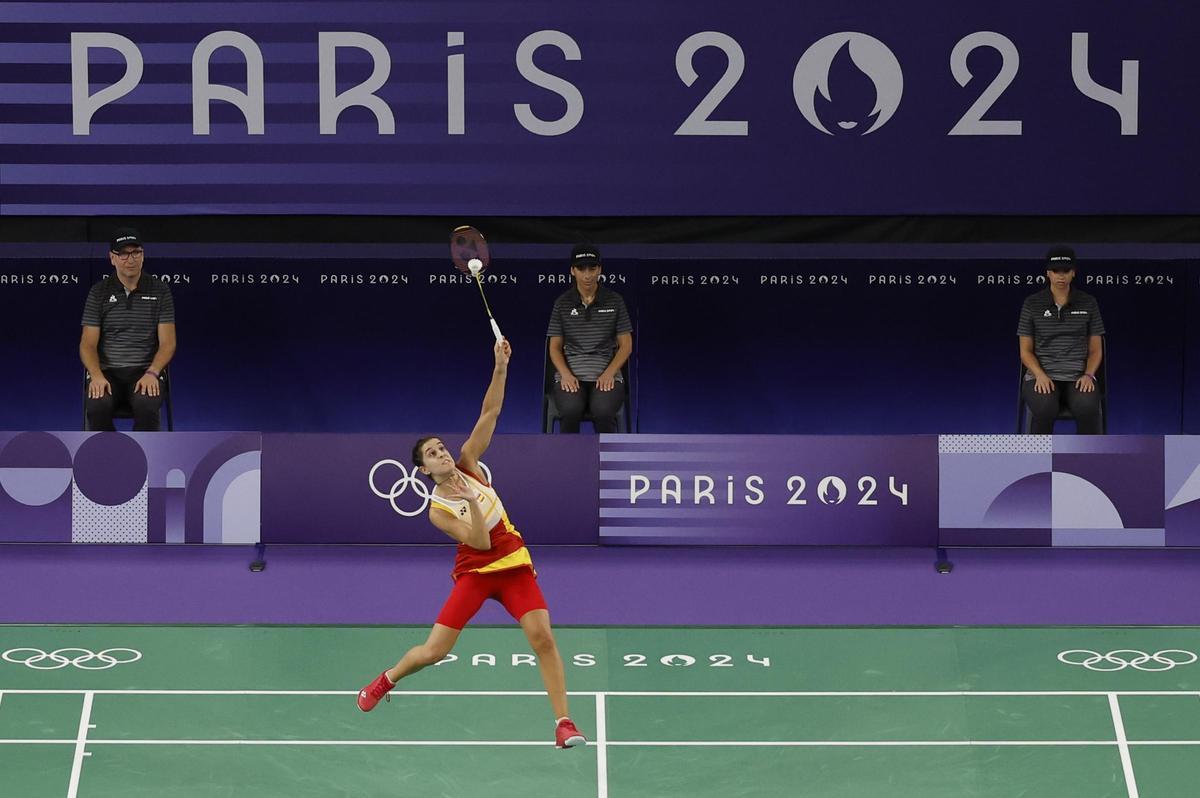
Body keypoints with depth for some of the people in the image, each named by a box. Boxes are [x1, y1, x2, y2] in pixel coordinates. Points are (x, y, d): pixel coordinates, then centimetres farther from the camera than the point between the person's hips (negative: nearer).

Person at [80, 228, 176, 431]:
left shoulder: (160, 291, 3)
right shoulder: (99, 292, 3)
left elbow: (167, 342, -1)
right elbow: (88, 344, 0)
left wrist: (152, 373, -20)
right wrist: (96, 376, -21)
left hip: (144, 371, 0)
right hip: (107, 371, 0)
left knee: (147, 406, -36)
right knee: (97, 407, -34)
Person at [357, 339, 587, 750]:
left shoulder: (468, 464, -2)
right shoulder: (438, 510, -11)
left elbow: (489, 414, -7)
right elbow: (479, 541, -20)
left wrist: (500, 368, -18)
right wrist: (472, 501, -34)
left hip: (514, 566, 2)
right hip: (474, 572, -2)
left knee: (542, 637, -18)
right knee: (433, 651, -3)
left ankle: (563, 721, -15)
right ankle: (386, 680, 31)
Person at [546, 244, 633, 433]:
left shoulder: (615, 301, 7)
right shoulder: (562, 303, 9)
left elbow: (626, 345, 8)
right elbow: (555, 346, 10)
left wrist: (609, 373, -10)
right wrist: (566, 374, -10)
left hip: (606, 374, 0)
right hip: (570, 373, 0)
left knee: (603, 412, -34)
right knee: (570, 411, -34)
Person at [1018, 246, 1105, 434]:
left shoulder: (1088, 303, 6)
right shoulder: (1032, 304, 3)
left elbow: (1095, 349, 8)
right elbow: (1026, 350, 4)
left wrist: (1088, 375, -12)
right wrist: (1041, 375, -15)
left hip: (1078, 377, 1)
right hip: (1041, 376, -1)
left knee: (1087, 410, -35)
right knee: (1045, 410, -37)